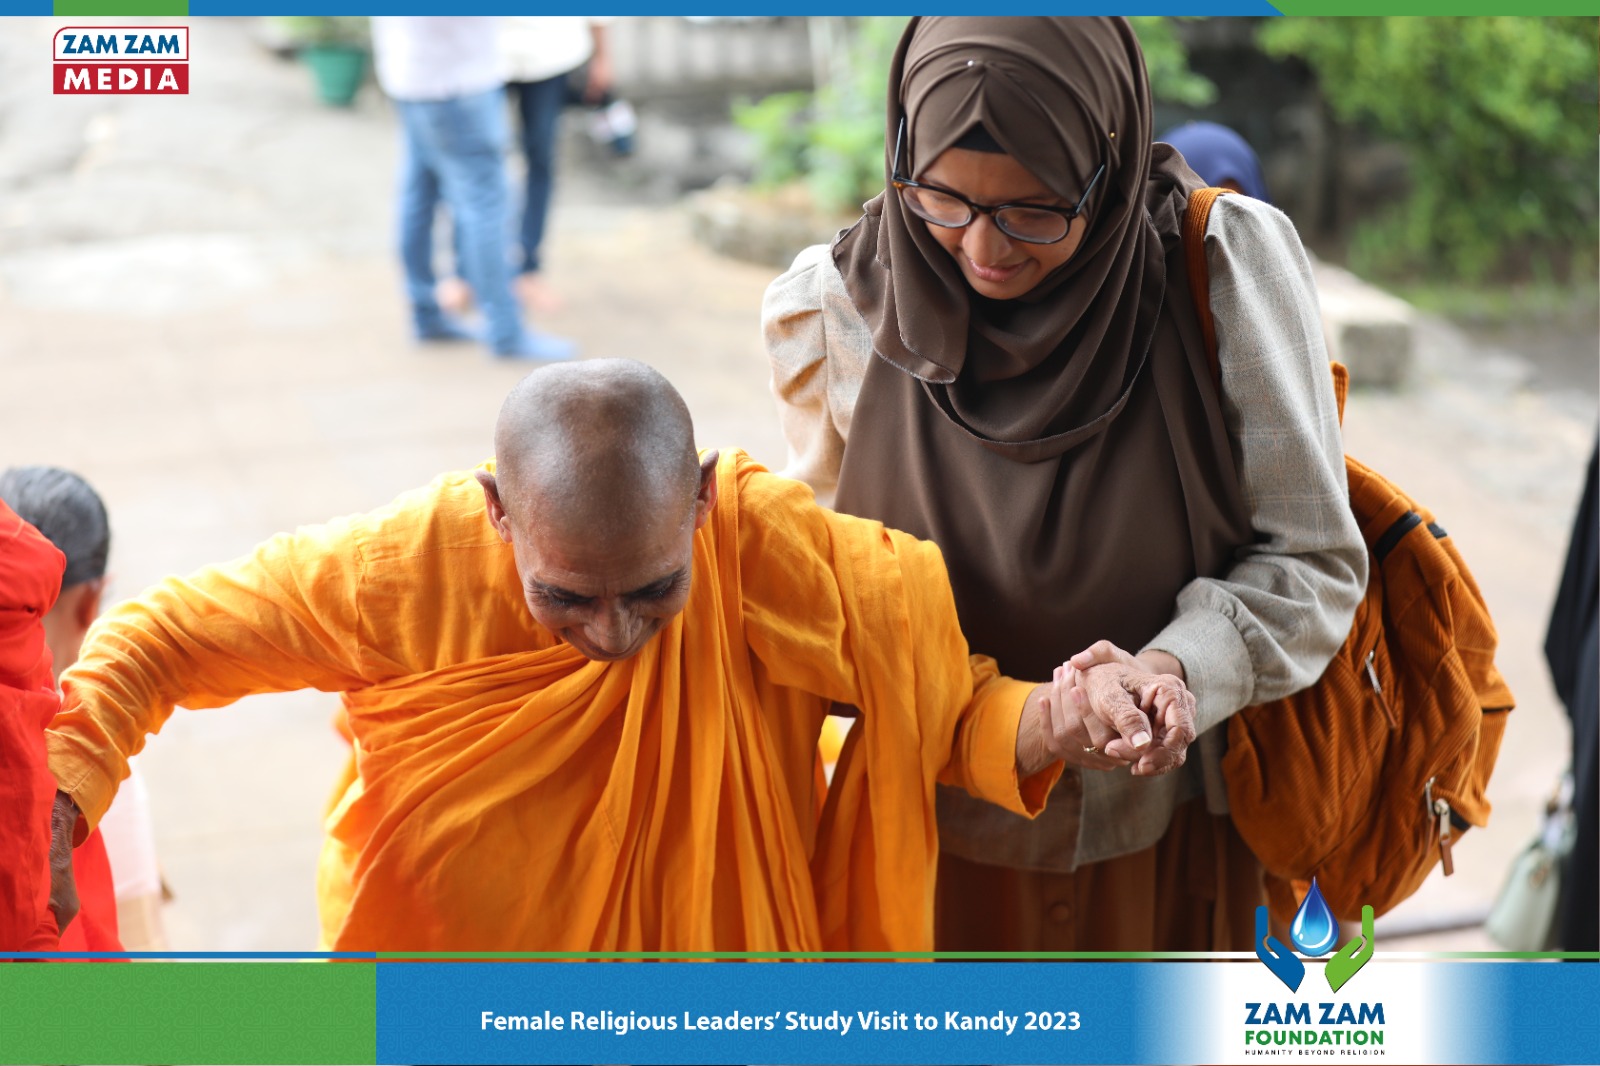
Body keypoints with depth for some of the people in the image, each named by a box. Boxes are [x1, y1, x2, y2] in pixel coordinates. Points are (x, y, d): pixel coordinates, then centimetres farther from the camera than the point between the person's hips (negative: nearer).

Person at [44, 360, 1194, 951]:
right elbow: (159, 641, -13)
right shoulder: (407, 571, -25)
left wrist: (1058, 714, -39)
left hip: (708, 931, 1)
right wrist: (55, 804, -27)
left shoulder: (778, 555, -25)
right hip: (443, 940, 0)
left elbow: (960, 708, -17)